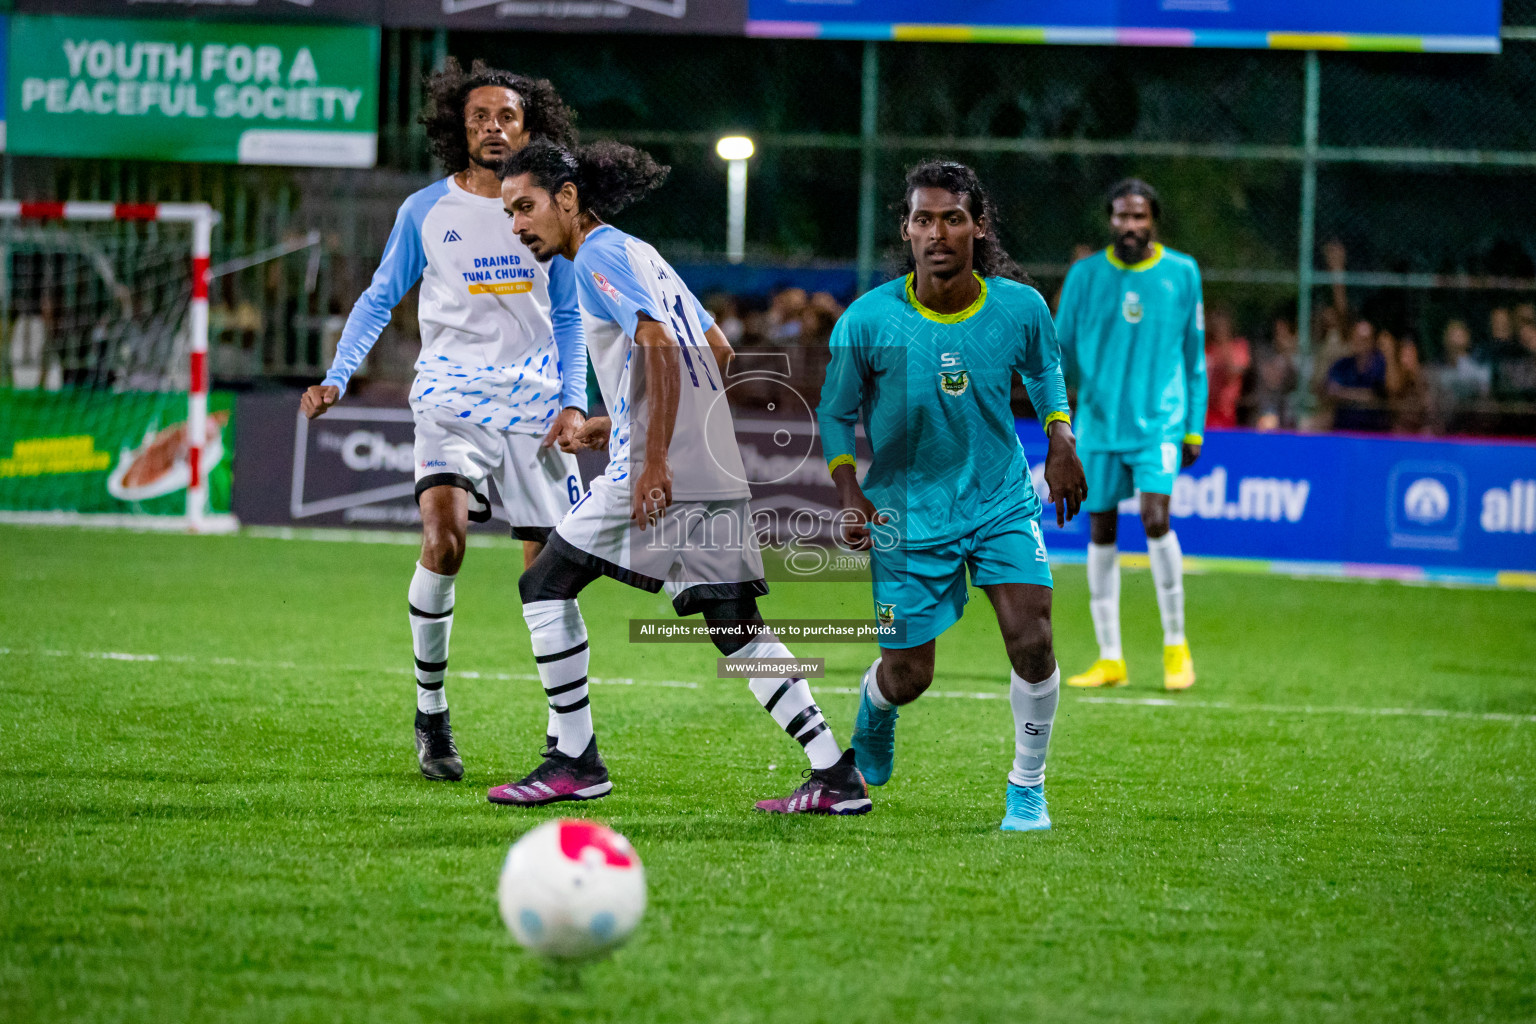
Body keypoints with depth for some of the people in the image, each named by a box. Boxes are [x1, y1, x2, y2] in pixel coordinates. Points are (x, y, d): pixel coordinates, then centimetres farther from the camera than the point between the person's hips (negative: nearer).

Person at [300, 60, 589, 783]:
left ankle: (565, 733, 13)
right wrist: (337, 378, 1)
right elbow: (379, 298, 13)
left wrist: (572, 401, 1)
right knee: (443, 538, -24)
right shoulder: (426, 210, 4)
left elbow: (568, 317, 14)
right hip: (452, 395, -2)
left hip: (534, 401, 2)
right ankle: (430, 710, -8)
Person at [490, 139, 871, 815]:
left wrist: (656, 460, -24)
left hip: (659, 476, -9)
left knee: (545, 584, 3)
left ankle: (576, 762, 4)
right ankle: (835, 774, -1)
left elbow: (660, 346, -20)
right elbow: (717, 349, 26)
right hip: (718, 473, 9)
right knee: (736, 627, 7)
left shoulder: (599, 257, -6)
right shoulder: (642, 255, 21)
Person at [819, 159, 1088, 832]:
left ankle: (1027, 789, 5)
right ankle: (874, 703, 44)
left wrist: (1061, 440, 3)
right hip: (907, 513, -1)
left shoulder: (1020, 307, -10)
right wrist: (850, 496, -11)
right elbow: (835, 413, -1)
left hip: (1002, 500, 1)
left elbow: (1045, 371, 14)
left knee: (1031, 642, -16)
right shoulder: (868, 320, -15)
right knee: (907, 677, 4)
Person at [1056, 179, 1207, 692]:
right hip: (1099, 422, 2)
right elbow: (1061, 346, 10)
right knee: (1101, 533, 3)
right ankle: (1110, 659, 10)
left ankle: (1176, 646, -5)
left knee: (1154, 515, -19)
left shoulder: (1181, 273, 4)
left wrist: (1194, 426, 8)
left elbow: (1194, 355, 10)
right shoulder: (1085, 275, 5)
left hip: (1159, 421, -2)